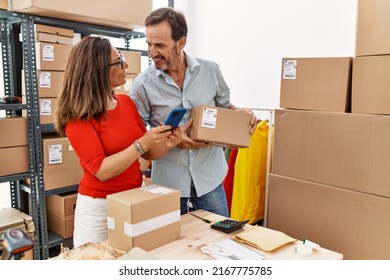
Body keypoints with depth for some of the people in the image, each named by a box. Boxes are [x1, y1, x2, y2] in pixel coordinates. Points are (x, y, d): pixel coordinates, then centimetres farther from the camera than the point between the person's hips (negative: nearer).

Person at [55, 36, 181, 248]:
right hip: (100, 207, -5)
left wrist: (166, 144, -13)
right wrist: (141, 144, -25)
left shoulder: (126, 102, 2)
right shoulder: (78, 116, -13)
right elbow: (101, 171, -20)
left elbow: (147, 153, 7)